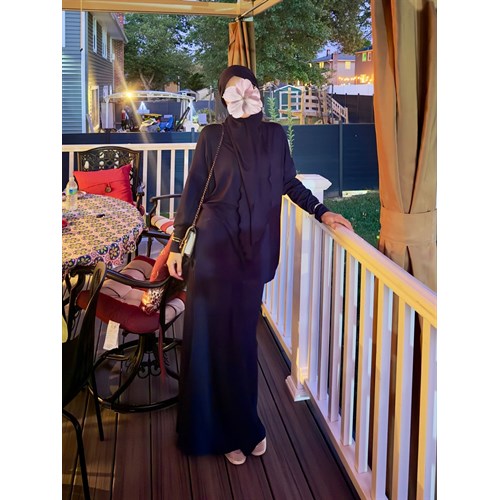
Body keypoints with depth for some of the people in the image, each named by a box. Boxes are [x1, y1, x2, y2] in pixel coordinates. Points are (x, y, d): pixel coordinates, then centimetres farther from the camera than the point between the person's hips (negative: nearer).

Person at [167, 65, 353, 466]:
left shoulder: (275, 135, 7)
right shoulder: (212, 136, 0)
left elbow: (290, 183, 15)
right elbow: (193, 191, 1)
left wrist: (322, 213, 7)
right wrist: (177, 244, -1)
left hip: (256, 248, 2)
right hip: (215, 245, -2)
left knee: (243, 333, 8)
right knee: (213, 332, 2)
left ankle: (243, 425, 26)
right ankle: (224, 430, 18)